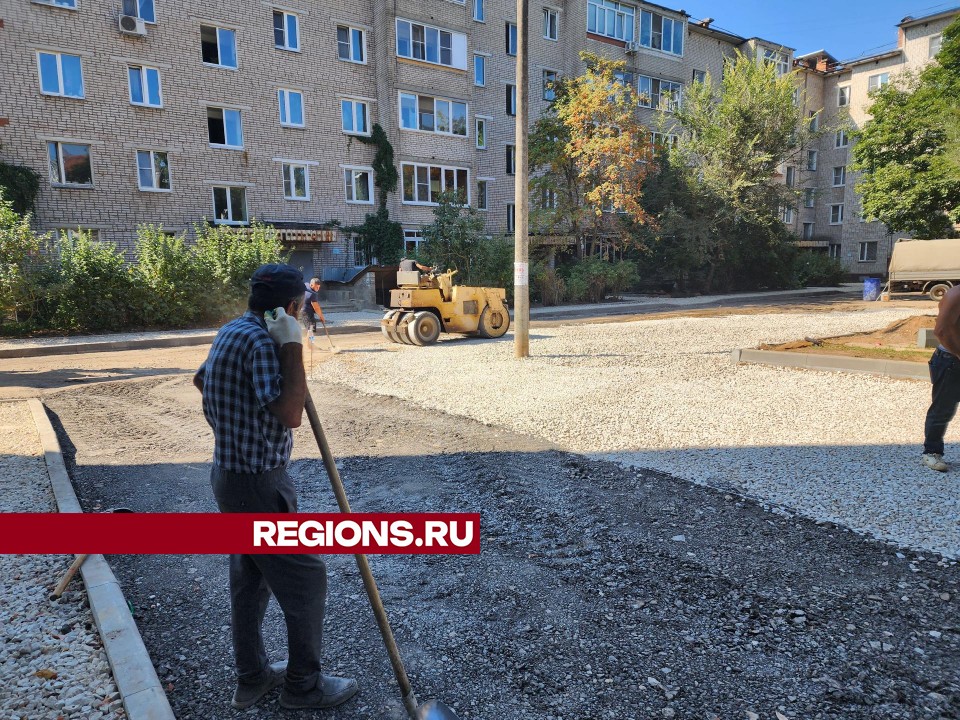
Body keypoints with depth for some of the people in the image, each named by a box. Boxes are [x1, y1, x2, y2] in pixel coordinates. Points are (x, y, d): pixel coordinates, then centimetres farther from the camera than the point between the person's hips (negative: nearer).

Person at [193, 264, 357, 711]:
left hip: (232, 475, 10)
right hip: (257, 484, -10)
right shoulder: (260, 341, -24)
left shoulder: (232, 331, 7)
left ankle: (251, 677, 37)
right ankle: (303, 685, 23)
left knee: (249, 580, 21)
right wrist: (292, 346, -29)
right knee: (305, 580, 5)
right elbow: (290, 414, -33)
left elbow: (201, 378, 24)